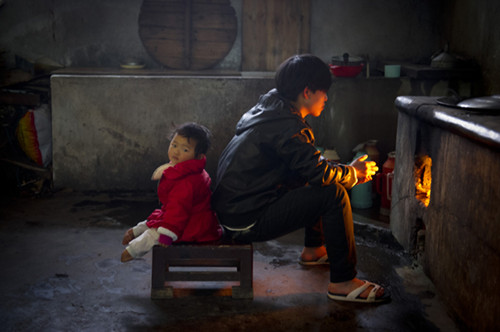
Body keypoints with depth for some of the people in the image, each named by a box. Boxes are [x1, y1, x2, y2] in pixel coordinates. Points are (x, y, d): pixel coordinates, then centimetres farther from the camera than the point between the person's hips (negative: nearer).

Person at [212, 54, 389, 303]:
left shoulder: (270, 106, 10)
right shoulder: (286, 126, -20)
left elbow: (307, 166, 18)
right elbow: (320, 173, -24)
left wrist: (349, 171, 7)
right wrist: (353, 173, -3)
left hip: (234, 205, 10)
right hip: (247, 222, -10)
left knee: (319, 187, 21)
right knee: (335, 195, -16)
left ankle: (314, 249, 33)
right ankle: (343, 282, -10)